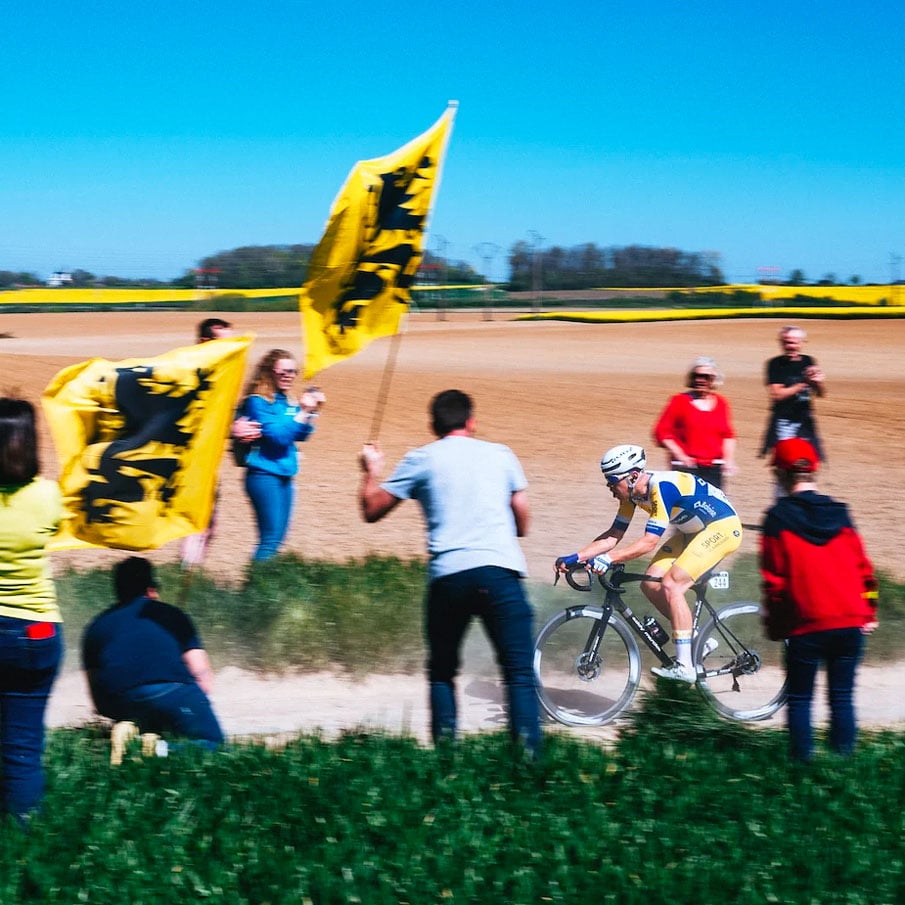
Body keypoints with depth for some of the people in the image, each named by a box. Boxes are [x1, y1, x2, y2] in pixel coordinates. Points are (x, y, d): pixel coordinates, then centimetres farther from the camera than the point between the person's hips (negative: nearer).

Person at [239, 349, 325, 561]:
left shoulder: (288, 401, 10)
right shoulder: (258, 402, -11)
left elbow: (300, 435, 12)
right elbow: (277, 435, -19)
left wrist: (312, 412, -2)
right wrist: (303, 411, -20)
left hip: (284, 476, 8)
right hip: (264, 475, -8)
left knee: (277, 537, 10)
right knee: (270, 538, -11)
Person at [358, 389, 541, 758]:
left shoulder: (421, 459, 12)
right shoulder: (500, 455, 17)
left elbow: (371, 510, 16)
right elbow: (522, 524, 20)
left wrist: (371, 470, 35)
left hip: (447, 576, 0)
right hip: (500, 573, 0)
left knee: (442, 672, 17)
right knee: (520, 673, -1)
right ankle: (528, 755, -15)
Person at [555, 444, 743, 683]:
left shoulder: (662, 486, -30)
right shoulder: (632, 492, -4)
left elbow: (649, 541, -33)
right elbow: (613, 535, 0)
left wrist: (608, 558, -40)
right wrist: (575, 557, -10)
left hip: (722, 527, -9)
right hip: (692, 530, 9)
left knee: (671, 585, -21)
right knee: (650, 584, -3)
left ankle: (685, 666, -18)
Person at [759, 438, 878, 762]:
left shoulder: (779, 518, -3)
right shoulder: (839, 513, 8)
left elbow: (774, 579, -4)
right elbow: (863, 569, 10)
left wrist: (774, 625, 6)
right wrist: (868, 613, 18)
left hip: (807, 625, -3)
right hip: (851, 623, 3)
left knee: (799, 700, 7)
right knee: (842, 697, 10)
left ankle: (802, 761, 4)